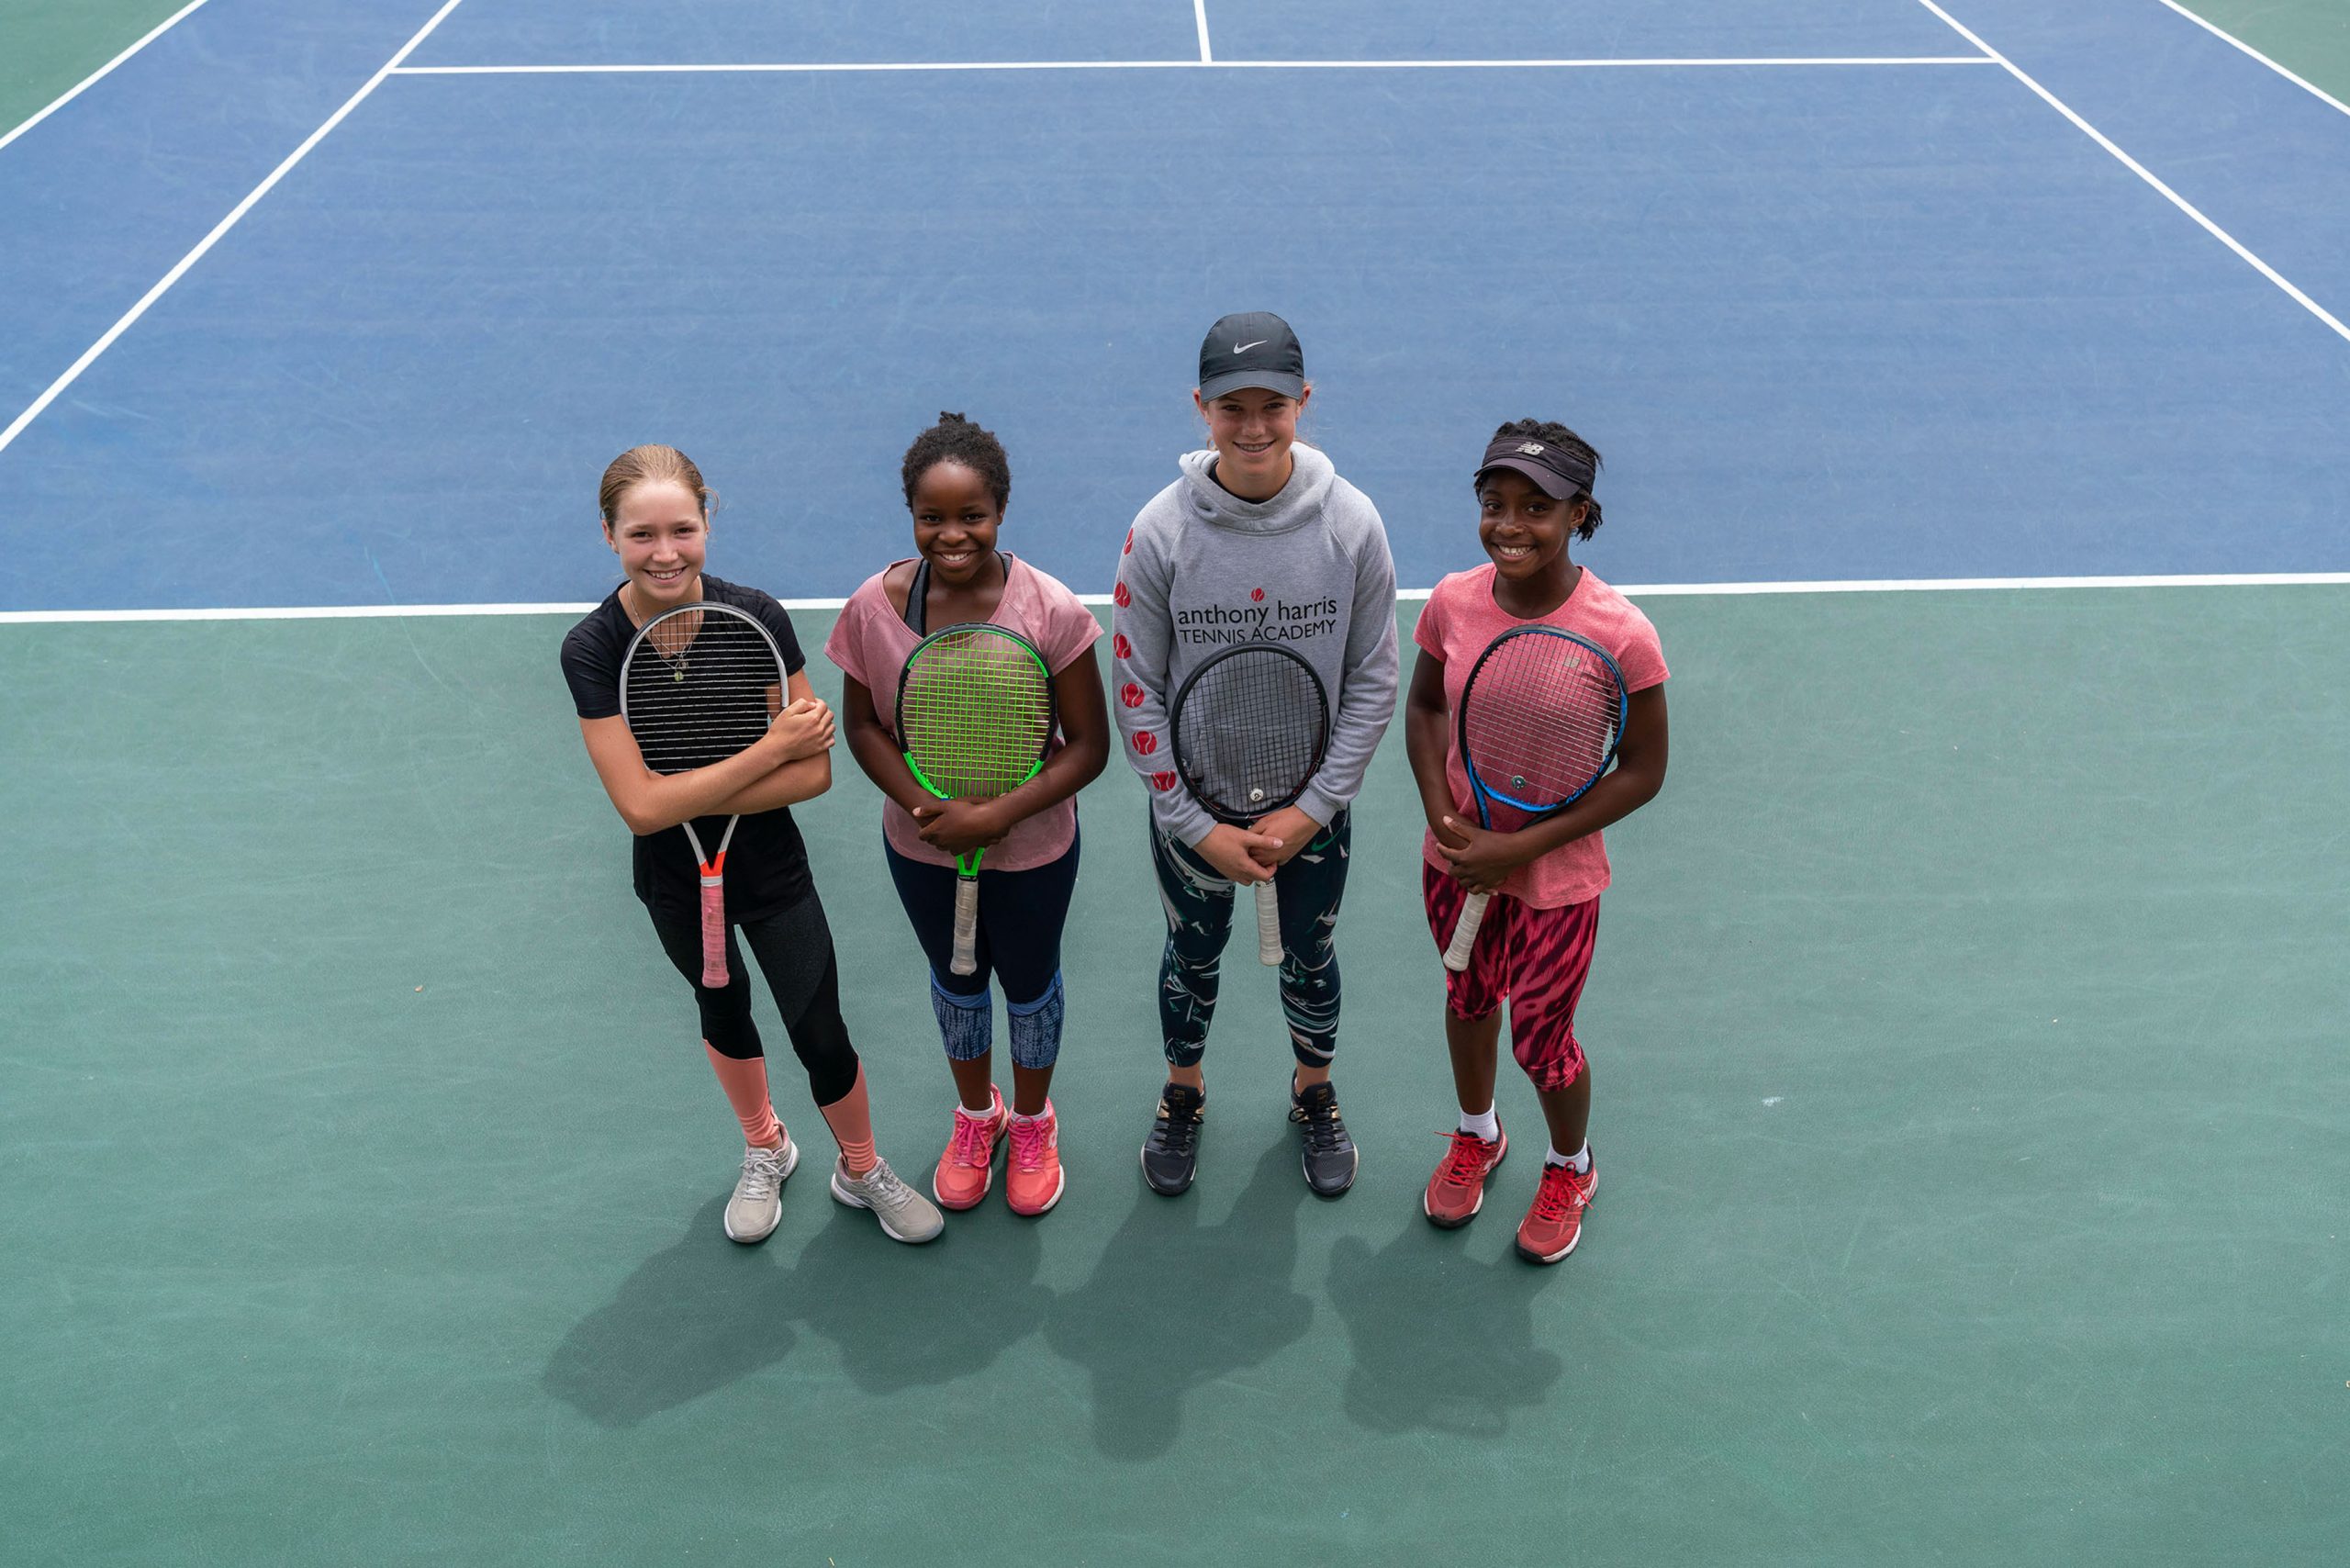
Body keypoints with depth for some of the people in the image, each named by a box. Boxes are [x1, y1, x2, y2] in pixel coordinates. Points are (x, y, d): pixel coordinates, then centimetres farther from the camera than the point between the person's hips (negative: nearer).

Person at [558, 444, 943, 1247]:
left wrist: (688, 797, -27)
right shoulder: (592, 648, -21)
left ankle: (861, 1170, 32)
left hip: (771, 865, -1)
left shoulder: (756, 617, -21)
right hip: (675, 880, 1)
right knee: (722, 1009, 24)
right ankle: (764, 1151, 52)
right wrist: (771, 748, -28)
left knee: (822, 1037, 1)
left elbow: (814, 772, -20)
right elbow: (641, 807, -27)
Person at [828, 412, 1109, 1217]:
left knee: (1029, 987, 21)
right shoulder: (874, 606, -17)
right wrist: (926, 807, -21)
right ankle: (976, 1113, 53)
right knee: (955, 981, 25)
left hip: (1031, 850, -2)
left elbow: (1088, 746, -18)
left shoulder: (1051, 611, -24)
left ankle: (1033, 1121, 50)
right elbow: (862, 726, -6)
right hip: (921, 846, 2)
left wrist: (995, 817, -26)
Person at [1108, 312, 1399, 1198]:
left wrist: (1311, 809, -12)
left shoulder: (1352, 523, -15)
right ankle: (1183, 1095, 49)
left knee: (1310, 960, 20)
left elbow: (1372, 683, -8)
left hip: (1313, 808, 1)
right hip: (1193, 809, 0)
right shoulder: (1161, 532, -17)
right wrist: (1199, 826, -14)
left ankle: (1313, 1095, 49)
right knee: (1192, 957, 21)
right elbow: (1137, 693, -11)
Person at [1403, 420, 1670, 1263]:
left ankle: (1570, 1169, 45)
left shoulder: (1619, 633, -24)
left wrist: (1523, 848, -21)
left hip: (1556, 878, -4)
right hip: (1456, 857, 4)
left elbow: (1642, 772, -16)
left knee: (1540, 1041, 13)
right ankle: (1476, 1136, 55)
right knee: (1468, 1000, 25)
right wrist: (1444, 817, -12)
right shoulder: (1453, 602, -13)